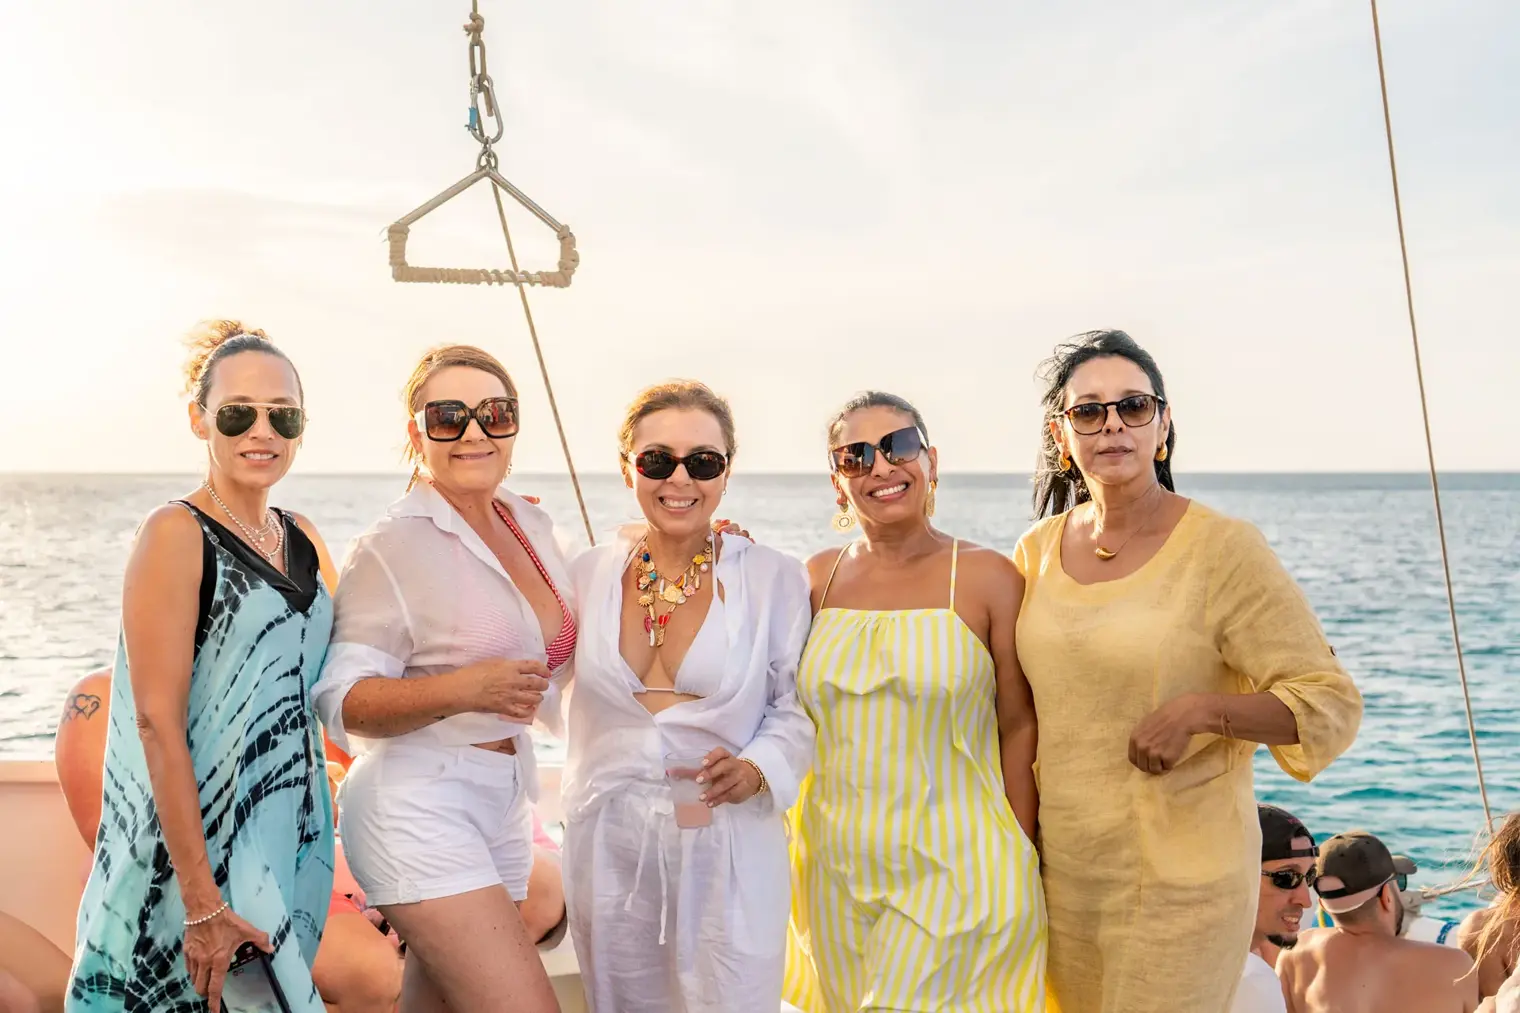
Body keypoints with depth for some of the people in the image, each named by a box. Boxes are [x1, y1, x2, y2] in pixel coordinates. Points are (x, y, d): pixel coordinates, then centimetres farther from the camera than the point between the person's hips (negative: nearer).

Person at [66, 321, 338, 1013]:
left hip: (294, 845, 7)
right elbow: (159, 723, -18)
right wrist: (202, 903, -21)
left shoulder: (304, 540, 8)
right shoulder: (175, 535, -12)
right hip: (199, 846, -7)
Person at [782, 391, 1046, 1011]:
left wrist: (1021, 862, -5)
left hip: (954, 874, -4)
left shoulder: (986, 577, -5)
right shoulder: (819, 578, 5)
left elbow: (1019, 727, -3)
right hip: (836, 874, 4)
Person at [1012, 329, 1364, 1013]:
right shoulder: (1036, 552, 4)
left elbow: (1331, 704, -11)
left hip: (1178, 881, -5)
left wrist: (1202, 709, -24)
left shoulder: (1224, 549, -12)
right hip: (1061, 872, 5)